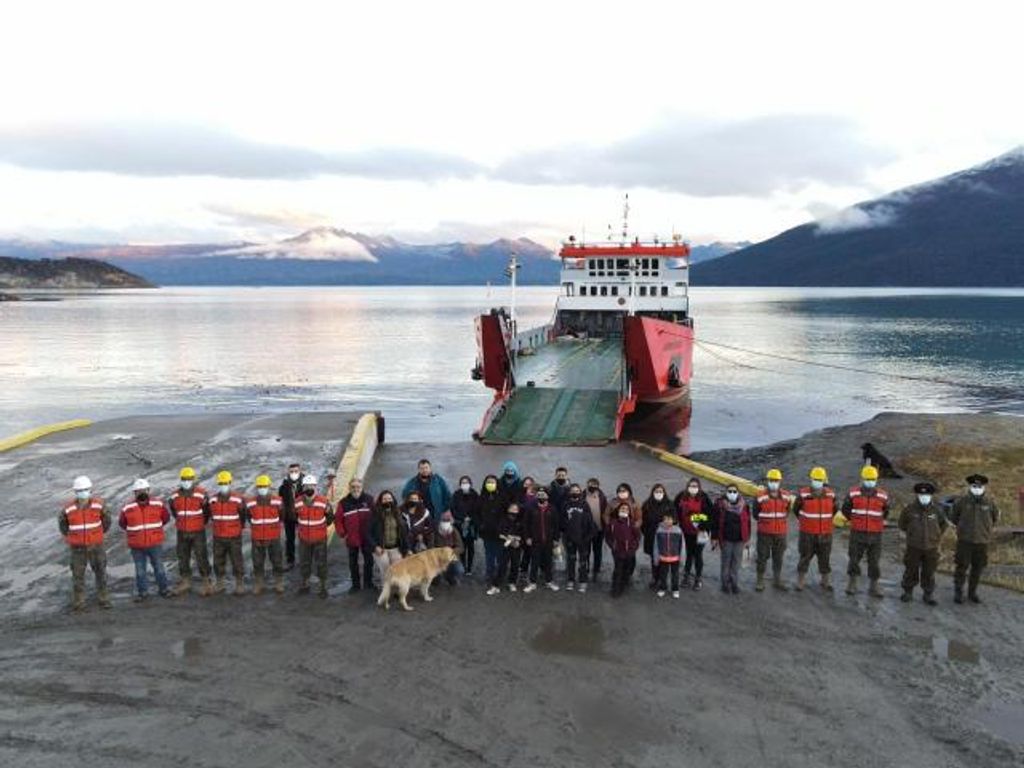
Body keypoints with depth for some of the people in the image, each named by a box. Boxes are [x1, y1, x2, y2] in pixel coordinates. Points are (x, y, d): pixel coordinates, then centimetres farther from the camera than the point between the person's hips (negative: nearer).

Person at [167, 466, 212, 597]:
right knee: (183, 557, 11)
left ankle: (206, 583, 6)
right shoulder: (175, 496, -1)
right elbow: (171, 509, 18)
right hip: (182, 532, 4)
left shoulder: (201, 494, -11)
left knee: (201, 557, -2)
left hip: (198, 532, -4)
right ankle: (185, 582, 24)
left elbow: (207, 510, 2)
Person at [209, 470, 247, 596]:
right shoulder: (213, 500, 2)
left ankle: (240, 584, 13)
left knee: (237, 561, 2)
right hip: (218, 537, 4)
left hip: (234, 537, -4)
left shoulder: (238, 499, -10)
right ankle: (219, 583, 27)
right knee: (218, 561, 13)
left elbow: (243, 516, 2)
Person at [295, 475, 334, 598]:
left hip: (320, 538, -3)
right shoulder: (297, 502, -5)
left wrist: (321, 526, 1)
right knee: (304, 562, 14)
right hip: (304, 538, 3)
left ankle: (323, 586, 16)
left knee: (321, 563, 4)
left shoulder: (324, 501, -12)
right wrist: (300, 527, 8)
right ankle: (305, 584, 31)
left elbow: (330, 517, 2)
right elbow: (294, 517, 13)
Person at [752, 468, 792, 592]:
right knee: (762, 557, 3)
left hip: (781, 532, 3)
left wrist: (779, 522, 7)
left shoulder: (786, 496, 0)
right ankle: (760, 581, 14)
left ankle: (777, 581, 25)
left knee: (778, 558, 13)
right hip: (764, 533, -3)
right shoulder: (760, 496, -11)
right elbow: (756, 514, 1)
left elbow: (786, 512, 14)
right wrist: (764, 522, 6)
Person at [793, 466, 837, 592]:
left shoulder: (831, 494, -3)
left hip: (825, 533, 2)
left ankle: (826, 582, 25)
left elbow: (834, 509, 16)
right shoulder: (803, 494, -10)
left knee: (825, 558, 10)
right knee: (805, 557, 5)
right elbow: (795, 509, 7)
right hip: (807, 533, -2)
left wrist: (826, 521, 13)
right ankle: (800, 582, 17)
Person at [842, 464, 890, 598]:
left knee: (874, 561, 5)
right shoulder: (853, 493, -3)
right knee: (854, 559, 5)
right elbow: (845, 509, 11)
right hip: (857, 533, -1)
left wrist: (876, 522, 14)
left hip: (875, 535, 1)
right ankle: (851, 585, 18)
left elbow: (885, 512, 17)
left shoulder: (883, 495, 0)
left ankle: (873, 587, 15)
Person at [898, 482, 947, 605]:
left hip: (931, 547, 1)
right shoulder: (910, 509, -9)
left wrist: (936, 537, 12)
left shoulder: (937, 510, -5)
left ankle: (929, 595, 20)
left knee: (929, 573, 8)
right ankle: (908, 592, 20)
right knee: (911, 571, 7)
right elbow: (902, 523, 10)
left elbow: (944, 524, 14)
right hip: (914, 547, -1)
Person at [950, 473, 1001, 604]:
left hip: (982, 541, 2)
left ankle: (972, 592, 27)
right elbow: (953, 517, 7)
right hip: (965, 540, -2)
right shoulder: (962, 501, -10)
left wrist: (986, 528, 12)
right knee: (962, 567, 1)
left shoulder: (990, 502, -6)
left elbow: (995, 517, 14)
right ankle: (958, 592, 15)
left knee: (977, 568, 11)